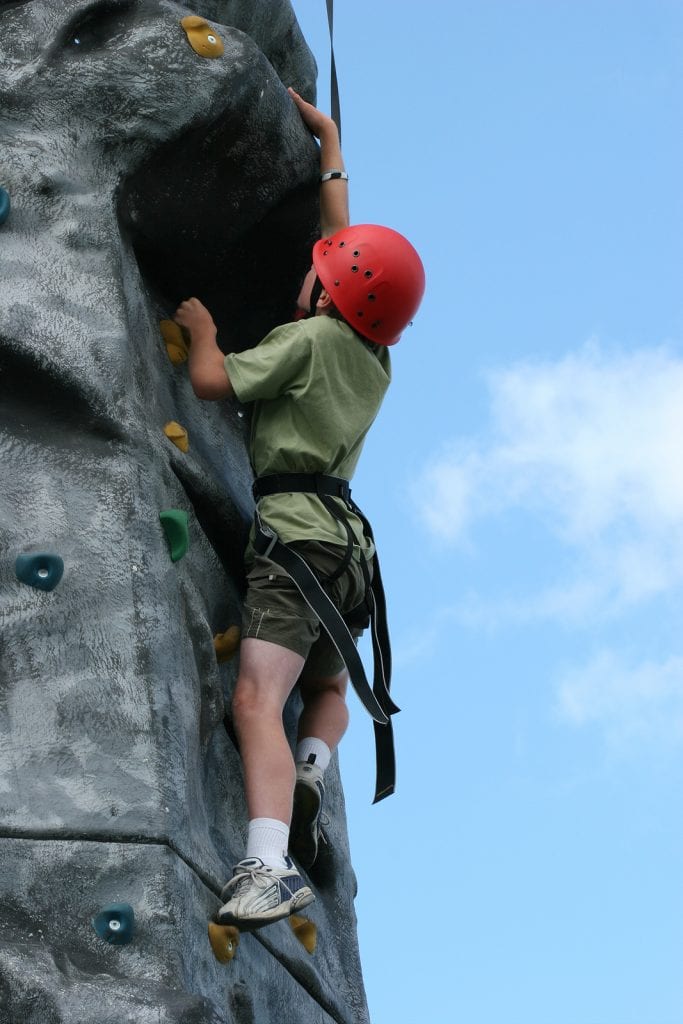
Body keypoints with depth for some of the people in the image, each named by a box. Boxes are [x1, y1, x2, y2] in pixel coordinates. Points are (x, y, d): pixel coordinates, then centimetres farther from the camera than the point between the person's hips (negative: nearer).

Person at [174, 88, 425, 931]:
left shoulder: (313, 337, -3)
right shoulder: (376, 356, 19)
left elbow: (212, 381, -7)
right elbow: (346, 238, 30)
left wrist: (201, 327, 13)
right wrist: (329, 144, 39)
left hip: (296, 530, -8)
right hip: (345, 540, 8)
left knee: (257, 699, -23)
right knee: (327, 692, 29)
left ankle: (268, 865, -40)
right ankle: (310, 770, -2)